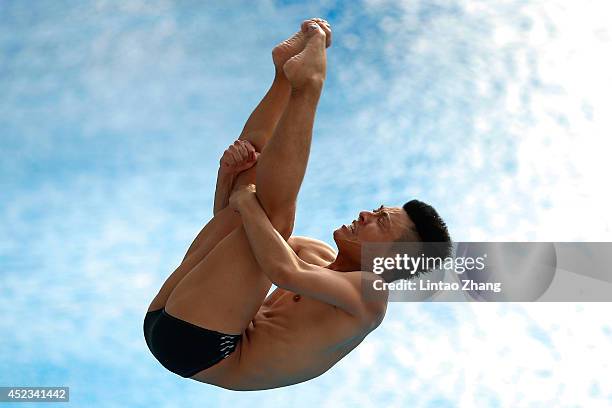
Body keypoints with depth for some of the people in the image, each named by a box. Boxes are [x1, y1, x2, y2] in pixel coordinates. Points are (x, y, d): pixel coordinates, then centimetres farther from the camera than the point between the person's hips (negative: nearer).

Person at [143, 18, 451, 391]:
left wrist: (245, 201, -13)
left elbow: (286, 271, -27)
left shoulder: (371, 293, -6)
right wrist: (230, 175, 4)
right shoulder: (320, 255, 22)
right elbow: (229, 221, 25)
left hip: (199, 348, -8)